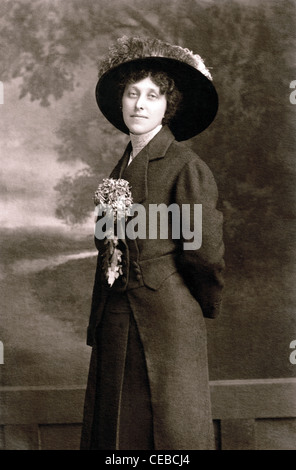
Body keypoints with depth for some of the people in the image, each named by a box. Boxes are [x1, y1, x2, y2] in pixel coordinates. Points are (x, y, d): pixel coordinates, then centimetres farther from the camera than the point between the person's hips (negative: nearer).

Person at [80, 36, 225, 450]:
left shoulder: (185, 167, -11)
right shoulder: (123, 167, 12)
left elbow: (205, 251, -15)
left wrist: (207, 304, 0)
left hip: (166, 323, -7)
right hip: (114, 329, 7)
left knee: (172, 432, 3)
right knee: (114, 430, 12)